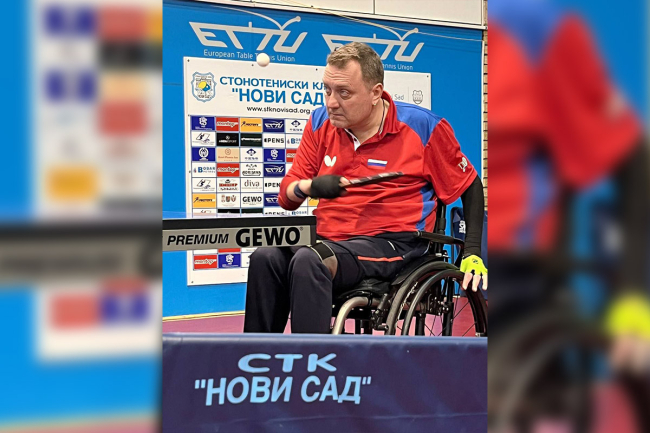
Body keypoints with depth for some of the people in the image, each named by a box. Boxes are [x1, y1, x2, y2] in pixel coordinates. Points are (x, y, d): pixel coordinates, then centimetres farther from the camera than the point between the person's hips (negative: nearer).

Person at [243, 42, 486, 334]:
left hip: (393, 244, -4)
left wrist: (472, 252, 1)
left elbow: (469, 185, 9)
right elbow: (286, 196, 9)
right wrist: (310, 186, -15)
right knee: (265, 260, -26)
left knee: (308, 262, -33)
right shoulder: (321, 123, 6)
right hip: (330, 241, 5)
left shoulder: (422, 127, -3)